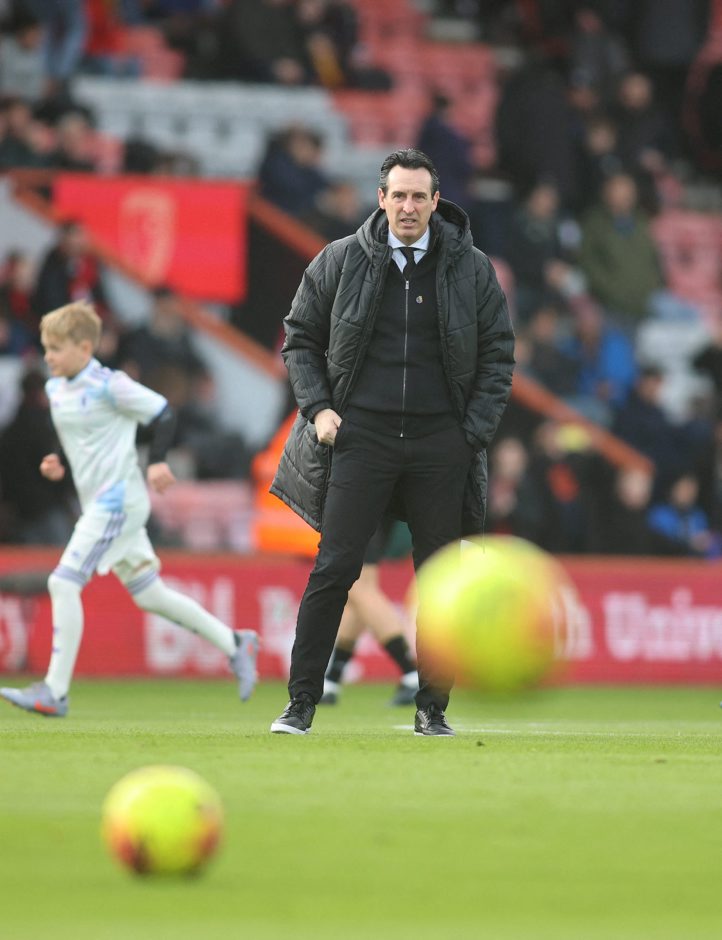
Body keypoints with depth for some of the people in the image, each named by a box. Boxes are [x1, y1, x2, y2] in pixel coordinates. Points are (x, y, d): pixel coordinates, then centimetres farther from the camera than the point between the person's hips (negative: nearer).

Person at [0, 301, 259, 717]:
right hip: (97, 503, 9)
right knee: (150, 596, 13)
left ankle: (55, 691, -15)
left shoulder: (109, 385, -14)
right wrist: (59, 465, 7)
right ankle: (235, 644, 25)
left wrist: (157, 462, -18)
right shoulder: (56, 389, 11)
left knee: (64, 582, -16)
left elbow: (163, 413, -9)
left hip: (117, 499, -9)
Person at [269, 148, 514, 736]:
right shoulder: (340, 262, 5)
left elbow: (498, 352, 10)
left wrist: (475, 430, 1)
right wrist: (318, 408, 0)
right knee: (334, 570, -8)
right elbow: (301, 338, 12)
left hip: (441, 444, 1)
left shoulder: (471, 270, 6)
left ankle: (433, 708, 12)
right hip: (361, 436, -1)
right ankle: (301, 703, -3)